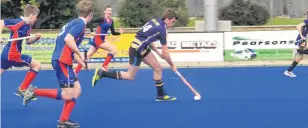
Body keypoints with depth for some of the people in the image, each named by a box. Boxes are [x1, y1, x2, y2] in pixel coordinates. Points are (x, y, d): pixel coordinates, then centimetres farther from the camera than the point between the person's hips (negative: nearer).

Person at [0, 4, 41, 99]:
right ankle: (22, 90, 1)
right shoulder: (19, 23, -18)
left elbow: (27, 41, 19)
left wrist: (36, 38, 0)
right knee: (37, 65, -1)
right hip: (12, 54, -9)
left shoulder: (28, 26, 10)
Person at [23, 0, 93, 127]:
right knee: (68, 95, -6)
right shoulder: (80, 24, -11)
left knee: (77, 90, 12)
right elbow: (68, 39, -25)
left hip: (63, 60, 10)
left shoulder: (75, 22, 17)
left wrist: (80, 61, 24)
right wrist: (80, 54, -16)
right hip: (62, 61, -10)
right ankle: (35, 92, -5)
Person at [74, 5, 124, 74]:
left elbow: (113, 33, 13)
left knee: (88, 56, 10)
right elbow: (90, 22, -18)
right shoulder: (102, 19, -13)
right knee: (113, 49, -15)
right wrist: (92, 32, -27)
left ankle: (76, 71, 15)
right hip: (97, 39, -7)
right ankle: (104, 66, -6)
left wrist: (120, 33, -4)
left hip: (101, 40, 7)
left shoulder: (111, 21, 9)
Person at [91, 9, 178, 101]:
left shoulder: (155, 21, 6)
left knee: (158, 68, 9)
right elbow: (165, 53, -13)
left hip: (143, 48, 10)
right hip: (137, 49, -10)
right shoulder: (162, 29, -19)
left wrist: (158, 53, 16)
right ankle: (101, 73, 6)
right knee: (130, 76, 3)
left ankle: (161, 95, 16)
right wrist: (172, 65, 2)